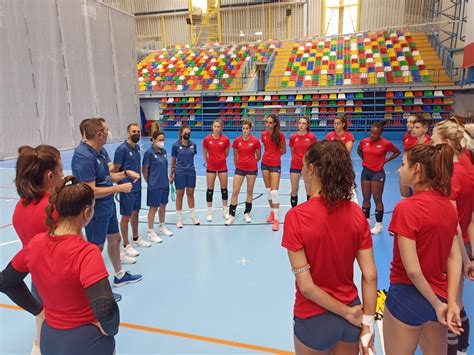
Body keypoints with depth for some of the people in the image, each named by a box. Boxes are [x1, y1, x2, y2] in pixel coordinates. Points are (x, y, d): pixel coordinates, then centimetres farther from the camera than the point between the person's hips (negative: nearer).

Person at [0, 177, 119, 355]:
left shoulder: (35, 243, -9)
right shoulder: (86, 252, -28)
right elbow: (104, 308, -35)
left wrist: (39, 310, 10)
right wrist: (110, 329, -15)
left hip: (50, 338, 5)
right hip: (87, 340, -4)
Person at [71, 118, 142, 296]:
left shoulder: (98, 151, 3)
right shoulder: (83, 156, -26)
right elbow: (91, 191, -29)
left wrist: (125, 173, 3)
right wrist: (120, 188, -23)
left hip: (108, 206, 9)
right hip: (96, 211, -9)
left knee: (115, 239, 21)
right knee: (96, 248, 7)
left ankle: (120, 275, 41)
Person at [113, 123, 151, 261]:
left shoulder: (137, 147, 6)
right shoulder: (122, 149, -16)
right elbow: (115, 170, -13)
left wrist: (137, 179, 12)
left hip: (137, 187, 7)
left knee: (135, 213, 19)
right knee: (126, 216, 4)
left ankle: (136, 239, 35)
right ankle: (126, 245, 16)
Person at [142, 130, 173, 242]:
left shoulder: (164, 151, 5)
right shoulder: (149, 153, -14)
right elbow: (144, 170, -9)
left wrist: (166, 179, 9)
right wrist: (149, 182, -1)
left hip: (165, 184, 6)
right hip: (154, 186, -6)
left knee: (163, 206, 17)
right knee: (153, 208, 4)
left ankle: (162, 226, 36)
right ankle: (151, 232, 16)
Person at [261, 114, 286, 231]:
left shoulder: (280, 135, -13)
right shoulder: (263, 134, 1)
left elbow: (284, 151, -2)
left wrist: (274, 155, 6)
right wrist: (269, 155, 4)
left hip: (275, 165, -5)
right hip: (265, 164, 5)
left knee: (274, 191, -10)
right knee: (268, 190, 11)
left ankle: (276, 219, -5)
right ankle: (272, 212, 28)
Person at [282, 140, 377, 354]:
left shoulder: (296, 216, -23)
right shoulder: (356, 212, -11)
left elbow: (306, 286, -21)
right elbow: (370, 275, -8)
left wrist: (347, 313, -10)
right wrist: (367, 324, 0)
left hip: (314, 318, -3)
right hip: (352, 311, 4)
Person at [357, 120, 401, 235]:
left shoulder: (386, 143, -11)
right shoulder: (364, 141, -1)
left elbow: (397, 152, 4)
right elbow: (359, 150, 20)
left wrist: (385, 160, -4)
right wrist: (364, 159, 6)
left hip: (378, 173, -4)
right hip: (366, 171, 4)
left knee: (377, 199, 2)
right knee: (366, 198, 12)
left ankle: (378, 225, 14)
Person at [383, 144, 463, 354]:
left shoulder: (406, 207, -22)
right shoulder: (448, 206, 0)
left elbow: (412, 269, -22)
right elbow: (454, 258, -1)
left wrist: (437, 304, -10)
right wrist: (451, 303, -3)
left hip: (408, 296, -7)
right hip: (439, 295, 7)